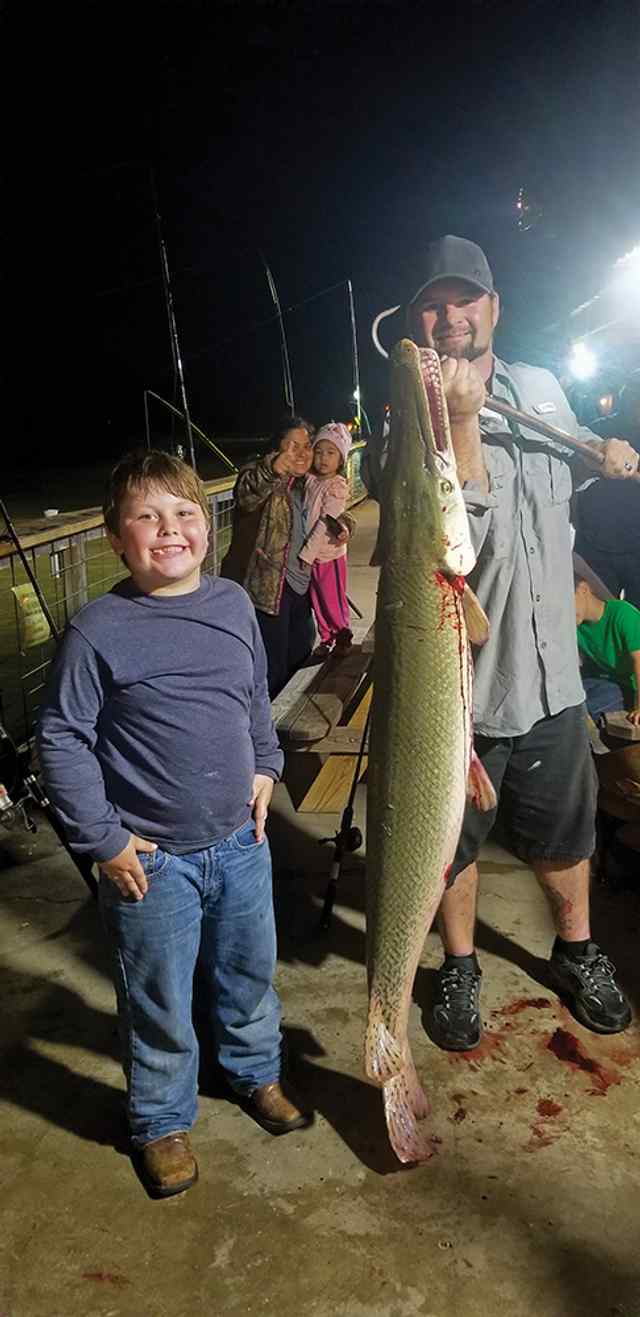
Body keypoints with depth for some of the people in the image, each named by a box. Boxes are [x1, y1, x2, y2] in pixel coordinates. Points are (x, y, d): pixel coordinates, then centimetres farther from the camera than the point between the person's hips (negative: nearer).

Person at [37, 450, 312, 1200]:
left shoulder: (234, 604, -2)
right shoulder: (97, 631, -17)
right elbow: (60, 739, -12)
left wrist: (265, 769, 9)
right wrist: (101, 839, -12)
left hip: (239, 840, 5)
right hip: (151, 858, -4)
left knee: (250, 972, 23)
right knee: (159, 1002, 12)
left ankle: (255, 1073, 49)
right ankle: (161, 1122, 37)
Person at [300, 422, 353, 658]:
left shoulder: (337, 487, -16)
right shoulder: (310, 480, 2)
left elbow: (325, 524, -20)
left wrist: (306, 554, -22)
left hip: (329, 554, -6)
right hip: (310, 553, 6)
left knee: (333, 599, 6)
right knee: (317, 601, 15)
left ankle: (343, 634, 26)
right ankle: (326, 638, 30)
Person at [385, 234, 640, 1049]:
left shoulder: (541, 388, 5)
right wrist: (460, 420, -32)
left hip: (550, 670, 5)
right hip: (460, 683, -4)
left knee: (564, 833, 21)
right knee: (455, 839, 14)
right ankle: (459, 968, 39)